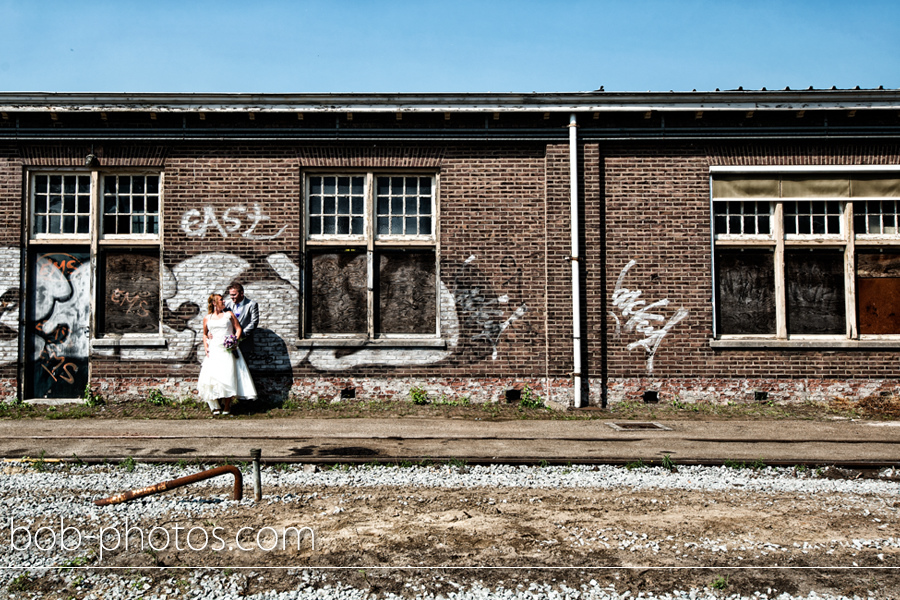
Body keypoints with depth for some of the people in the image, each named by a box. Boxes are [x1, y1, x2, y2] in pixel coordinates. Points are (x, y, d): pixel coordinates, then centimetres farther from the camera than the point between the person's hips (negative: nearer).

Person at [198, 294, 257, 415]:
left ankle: (226, 407, -8)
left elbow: (238, 328, 10)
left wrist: (235, 339, -7)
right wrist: (206, 348, 11)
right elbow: (205, 334, 25)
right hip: (213, 351, 2)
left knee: (227, 376, -14)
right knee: (210, 377, -12)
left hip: (228, 350, -1)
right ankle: (215, 406, -1)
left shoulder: (229, 314, 13)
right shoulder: (207, 318, 16)